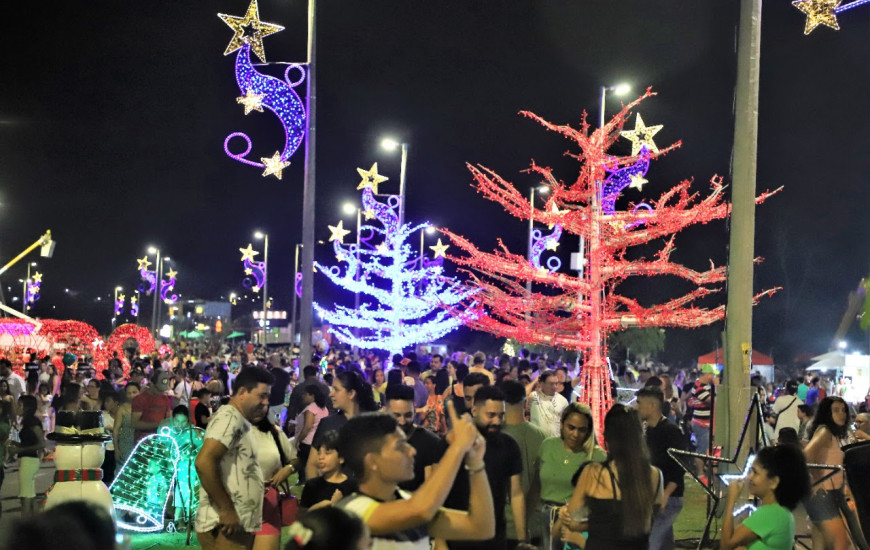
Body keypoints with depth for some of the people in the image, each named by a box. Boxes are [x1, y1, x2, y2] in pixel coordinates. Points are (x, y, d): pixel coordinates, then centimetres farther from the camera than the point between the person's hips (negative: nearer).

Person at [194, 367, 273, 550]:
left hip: (239, 525, 10)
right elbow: (204, 462, -23)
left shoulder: (240, 421, 20)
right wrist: (226, 510, -21)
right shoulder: (230, 417, -11)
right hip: (225, 527, -10)